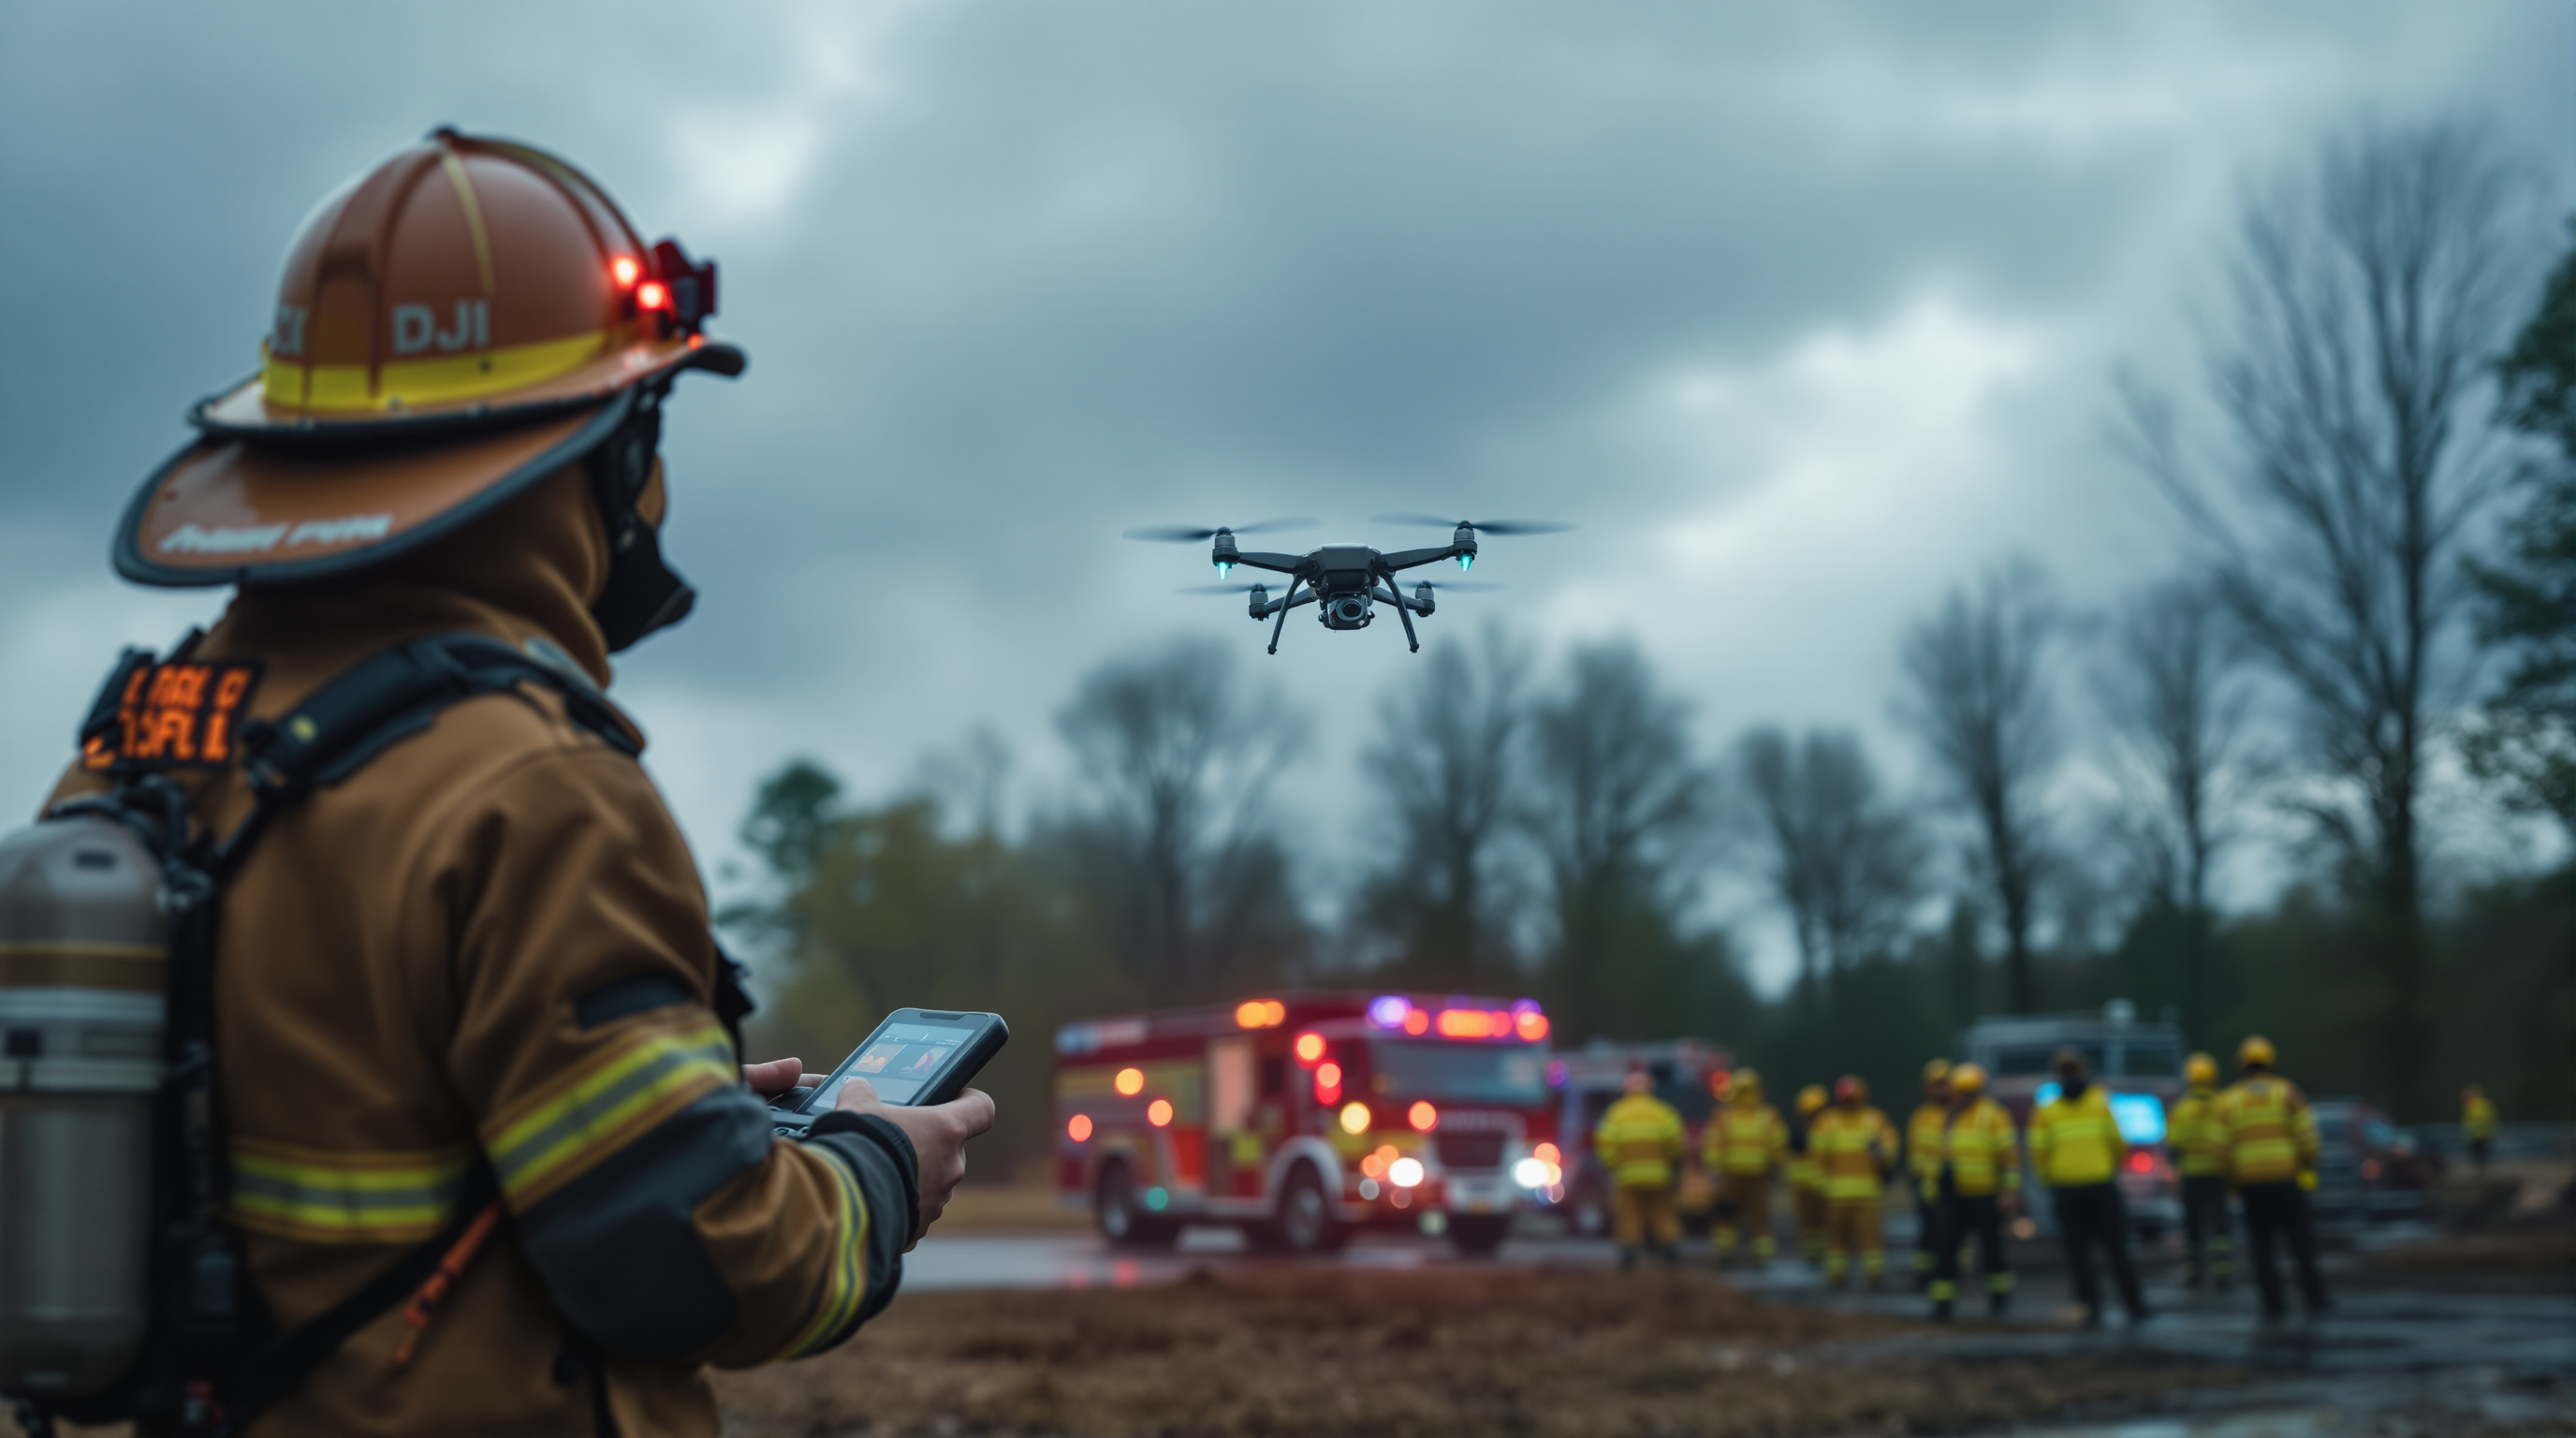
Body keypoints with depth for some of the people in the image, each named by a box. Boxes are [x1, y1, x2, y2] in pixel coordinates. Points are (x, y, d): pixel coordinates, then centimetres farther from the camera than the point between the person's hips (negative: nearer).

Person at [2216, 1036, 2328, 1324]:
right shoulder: (2287, 1092, 0)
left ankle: (2274, 1306, 1)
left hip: (2251, 1183, 1)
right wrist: (2309, 1168, 4)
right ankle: (2314, 1300, 7)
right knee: (2301, 1241, 8)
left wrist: (2232, 1181, 8)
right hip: (2285, 1178, -1)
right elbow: (2306, 1134, -8)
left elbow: (2223, 1146, -3)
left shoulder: (2228, 1101, 3)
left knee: (2262, 1246, 5)